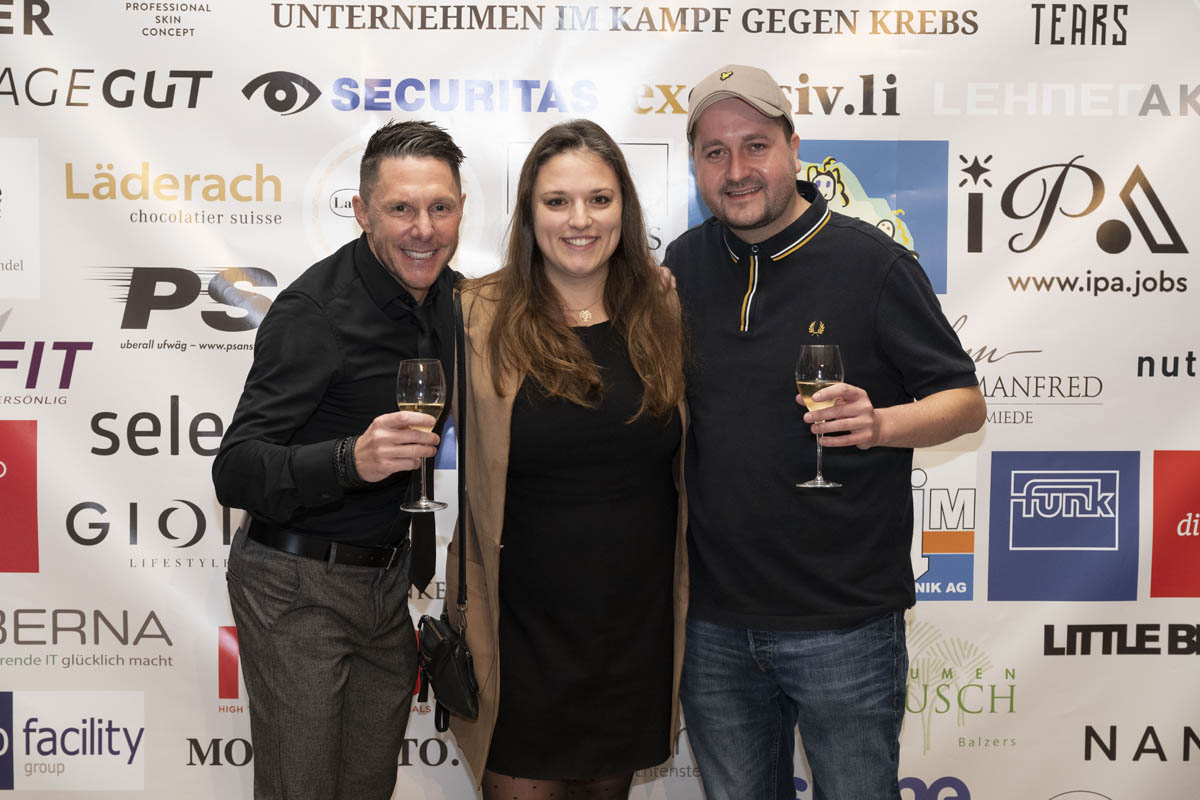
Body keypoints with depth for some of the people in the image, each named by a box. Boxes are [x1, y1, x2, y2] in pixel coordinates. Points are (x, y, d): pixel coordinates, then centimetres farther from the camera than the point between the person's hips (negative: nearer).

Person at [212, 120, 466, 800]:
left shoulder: (452, 297, 2)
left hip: (387, 581, 7)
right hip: (301, 587, -7)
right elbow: (235, 472, -25)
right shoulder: (316, 310, -21)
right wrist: (350, 460, -42)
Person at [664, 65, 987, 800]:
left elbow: (966, 401, -5)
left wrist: (882, 423, -24)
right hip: (715, 622, 4)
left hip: (845, 624, -4)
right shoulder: (685, 263, 5)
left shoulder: (872, 263, -9)